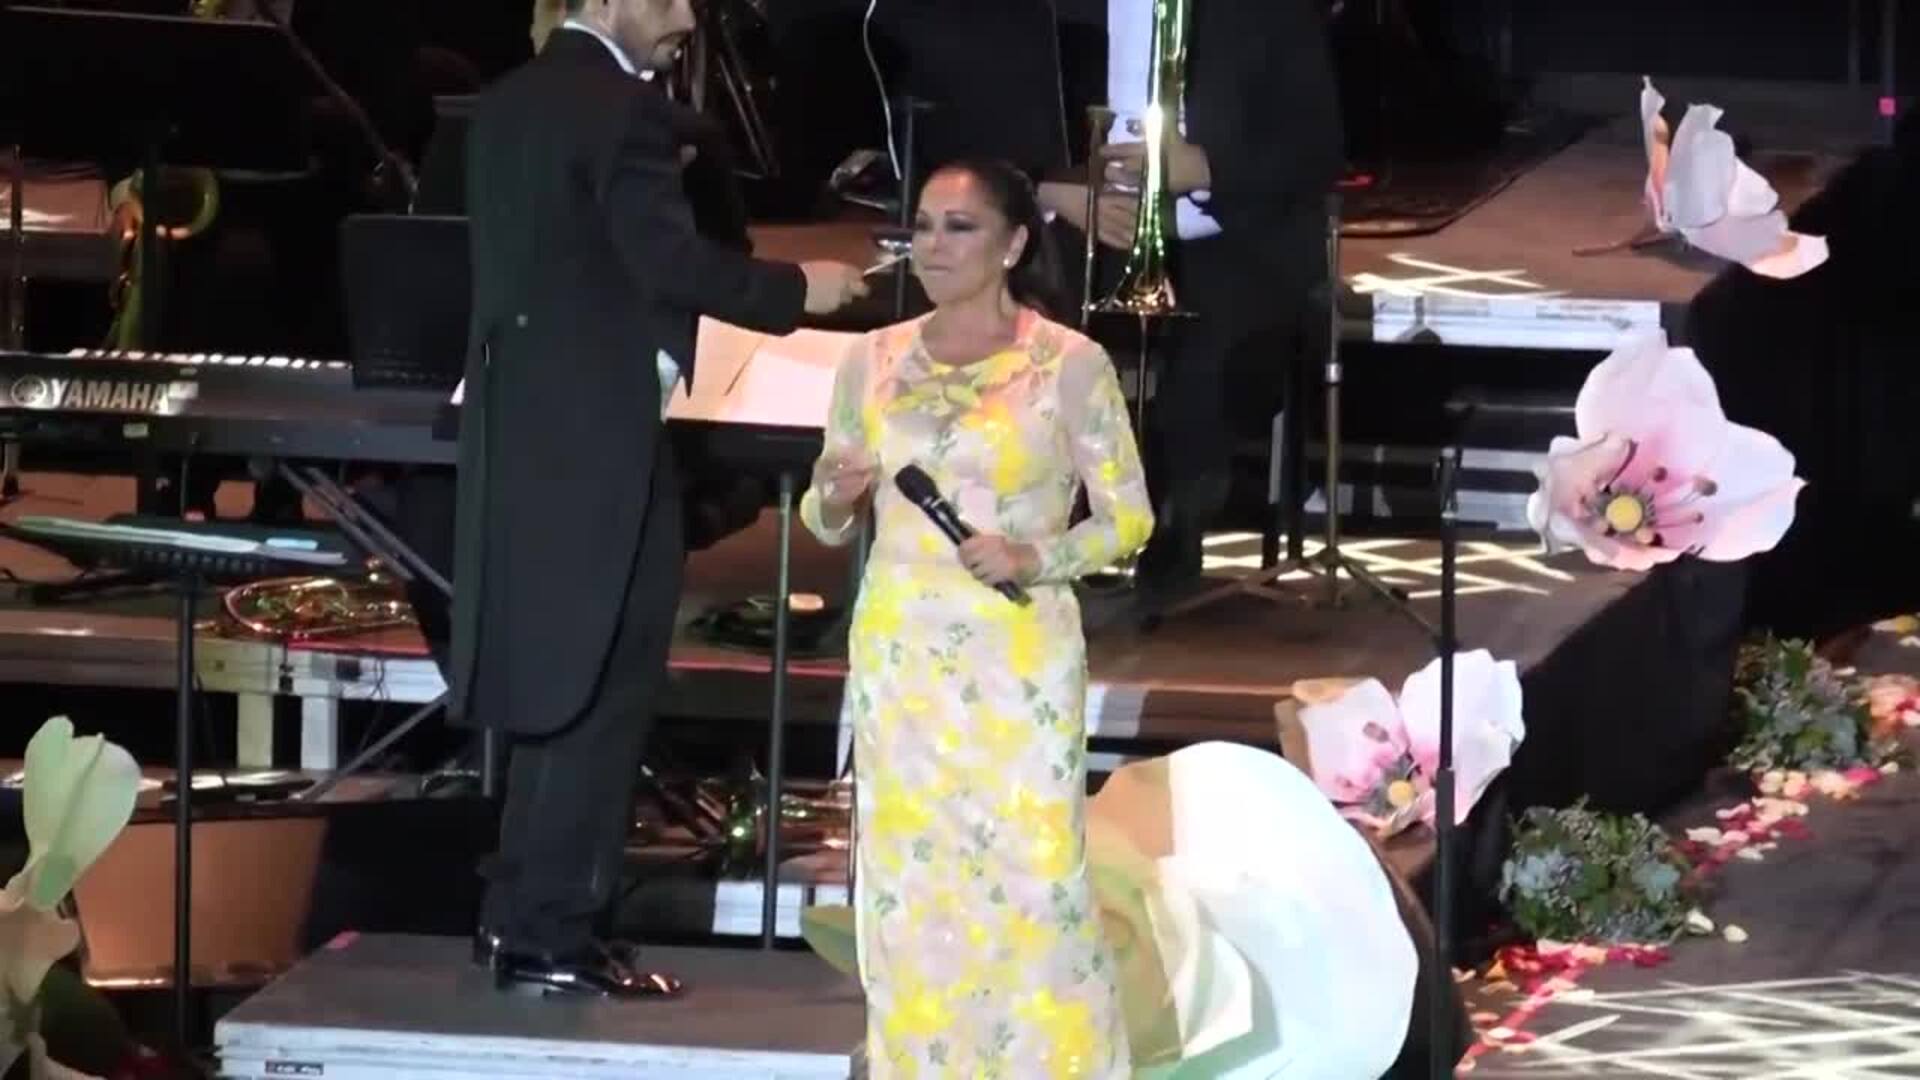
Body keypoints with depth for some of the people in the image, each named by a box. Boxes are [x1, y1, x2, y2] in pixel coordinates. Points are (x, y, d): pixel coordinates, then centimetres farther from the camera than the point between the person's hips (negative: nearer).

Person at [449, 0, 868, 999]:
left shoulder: (505, 105, 13)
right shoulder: (622, 108, -15)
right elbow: (669, 260, -22)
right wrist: (797, 289, -11)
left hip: (519, 423, 9)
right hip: (595, 430, -9)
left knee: (555, 679, 17)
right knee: (602, 687, -3)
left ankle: (519, 915, 21)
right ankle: (552, 936, -3)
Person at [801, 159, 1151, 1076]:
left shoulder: (1070, 364, -5)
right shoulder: (873, 360, 6)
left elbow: (1129, 518, -1)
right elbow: (826, 521, 15)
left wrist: (1035, 561, -17)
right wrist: (834, 501, -8)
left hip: (1019, 656, -4)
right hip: (900, 653, 4)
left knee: (1031, 880, -7)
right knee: (909, 882, 5)